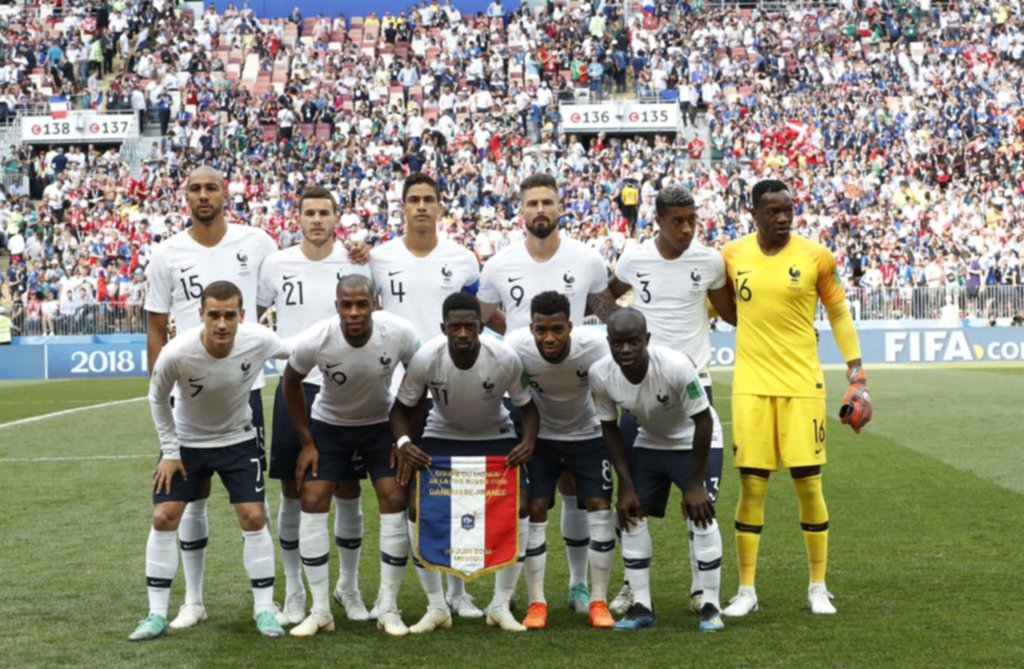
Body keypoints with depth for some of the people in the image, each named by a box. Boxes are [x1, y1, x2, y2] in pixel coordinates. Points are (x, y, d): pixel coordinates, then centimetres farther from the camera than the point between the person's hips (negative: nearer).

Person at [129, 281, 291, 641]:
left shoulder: (259, 341, -28)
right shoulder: (176, 353, -31)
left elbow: (298, 353, -4)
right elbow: (158, 399, -10)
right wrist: (169, 451, -8)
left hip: (238, 439, 1)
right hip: (186, 441, 0)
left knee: (253, 517, -5)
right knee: (164, 517, -4)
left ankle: (264, 609, 7)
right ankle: (157, 614, 6)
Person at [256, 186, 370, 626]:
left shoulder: (355, 263, -1)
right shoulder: (276, 264, 0)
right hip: (295, 387, 0)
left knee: (348, 491, 6)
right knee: (292, 493, 5)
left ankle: (349, 587, 21)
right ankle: (294, 591, 17)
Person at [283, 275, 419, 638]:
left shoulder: (400, 333, -29)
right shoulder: (314, 341, -30)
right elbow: (291, 383, -8)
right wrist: (307, 442, -6)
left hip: (381, 423, 0)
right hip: (329, 424, 0)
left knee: (395, 500, -11)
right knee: (312, 502, -10)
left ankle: (389, 607, 0)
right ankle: (320, 610, -1)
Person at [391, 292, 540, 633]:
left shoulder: (505, 358, -28)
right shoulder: (425, 358, -28)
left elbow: (527, 405, -13)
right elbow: (402, 408, -14)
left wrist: (529, 442, -33)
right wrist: (403, 442, -35)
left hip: (495, 436, 0)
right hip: (441, 435, 0)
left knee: (516, 507, -16)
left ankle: (501, 604, 1)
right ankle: (436, 606, 0)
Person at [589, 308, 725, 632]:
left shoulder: (676, 366, -37)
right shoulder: (600, 375, -24)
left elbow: (703, 421, -25)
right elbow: (609, 428, -7)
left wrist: (695, 483, -20)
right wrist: (626, 484, -9)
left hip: (695, 441, -4)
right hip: (649, 443, 4)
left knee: (700, 514, -16)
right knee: (631, 515, -4)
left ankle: (710, 605, -4)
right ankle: (641, 606, 6)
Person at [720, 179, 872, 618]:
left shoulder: (815, 256, -3)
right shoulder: (732, 255, 1)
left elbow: (839, 315, 6)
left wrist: (857, 375, 1)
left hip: (802, 384, -1)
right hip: (751, 385, 1)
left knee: (808, 484, 2)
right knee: (751, 486, 1)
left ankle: (818, 587, 16)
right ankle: (746, 590, 10)